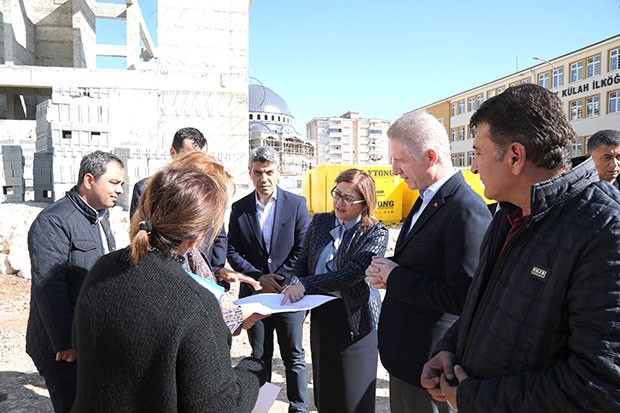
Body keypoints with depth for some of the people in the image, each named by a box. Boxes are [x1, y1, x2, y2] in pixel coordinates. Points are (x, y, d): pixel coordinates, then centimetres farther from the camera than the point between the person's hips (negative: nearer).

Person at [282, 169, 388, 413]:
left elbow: (353, 273, -23)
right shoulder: (320, 222, 3)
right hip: (321, 313, 5)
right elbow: (303, 262, 10)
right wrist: (294, 286, -10)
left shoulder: (376, 233, -11)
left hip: (355, 318, -4)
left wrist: (305, 285, -26)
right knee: (324, 393, 19)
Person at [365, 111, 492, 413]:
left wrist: (395, 278, -19)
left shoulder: (466, 211, -23)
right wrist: (386, 272, -3)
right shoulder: (426, 200, 7)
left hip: (430, 365, -9)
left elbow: (463, 298, -28)